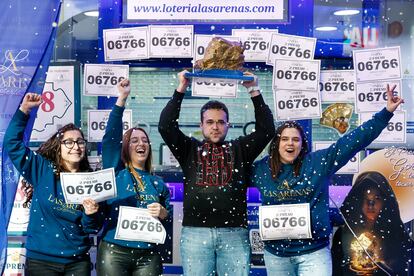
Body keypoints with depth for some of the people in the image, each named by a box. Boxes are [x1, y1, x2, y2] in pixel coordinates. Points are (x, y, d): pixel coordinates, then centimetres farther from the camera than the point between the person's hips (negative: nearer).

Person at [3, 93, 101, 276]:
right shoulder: (42, 170, -3)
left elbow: (92, 229, 3)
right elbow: (12, 143, -6)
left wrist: (90, 214, -18)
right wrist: (24, 110, -12)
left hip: (78, 261, 2)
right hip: (40, 260, -1)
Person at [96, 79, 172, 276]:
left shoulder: (158, 183, 13)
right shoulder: (116, 171, 4)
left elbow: (169, 215, 18)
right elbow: (110, 137, -8)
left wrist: (162, 212, -7)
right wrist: (122, 98, -12)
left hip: (149, 255, 3)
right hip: (114, 252, -3)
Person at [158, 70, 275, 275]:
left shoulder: (240, 149, 14)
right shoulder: (190, 149, 13)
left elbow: (266, 129, 5)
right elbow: (166, 126, 2)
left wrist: (254, 91, 2)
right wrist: (181, 89, -1)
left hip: (234, 233, 0)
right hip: (195, 232, 0)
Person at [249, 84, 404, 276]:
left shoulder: (319, 161, -3)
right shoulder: (261, 169, 2)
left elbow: (353, 140, -5)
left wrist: (386, 112, -8)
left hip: (313, 251, -2)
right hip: (275, 253, 2)